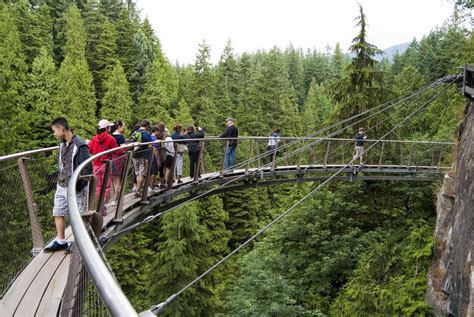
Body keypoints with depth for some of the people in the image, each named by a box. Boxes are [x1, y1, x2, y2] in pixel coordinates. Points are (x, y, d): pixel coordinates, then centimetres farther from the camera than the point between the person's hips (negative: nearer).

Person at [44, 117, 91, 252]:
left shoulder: (80, 145, -18)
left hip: (75, 188, -8)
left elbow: (87, 169, -18)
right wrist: (59, 180, 13)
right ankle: (60, 241, 26)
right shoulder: (62, 144, 8)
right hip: (61, 186, 8)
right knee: (58, 213, 13)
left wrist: (78, 186, -19)